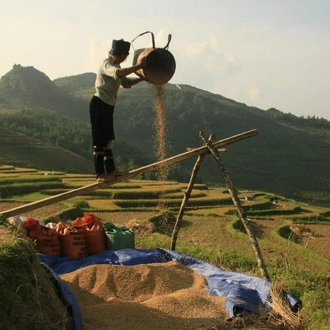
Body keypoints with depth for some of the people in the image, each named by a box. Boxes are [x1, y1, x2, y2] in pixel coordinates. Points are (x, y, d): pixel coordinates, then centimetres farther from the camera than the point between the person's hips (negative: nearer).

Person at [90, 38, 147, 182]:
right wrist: (138, 66, -34)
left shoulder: (116, 65, 18)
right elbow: (119, 73, -35)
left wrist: (143, 78, 10)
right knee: (100, 141, -7)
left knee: (108, 139, 14)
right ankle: (100, 174, -3)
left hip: (107, 105, 10)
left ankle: (110, 170, 22)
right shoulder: (107, 64, -14)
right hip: (100, 104, -10)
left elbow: (126, 83, 22)